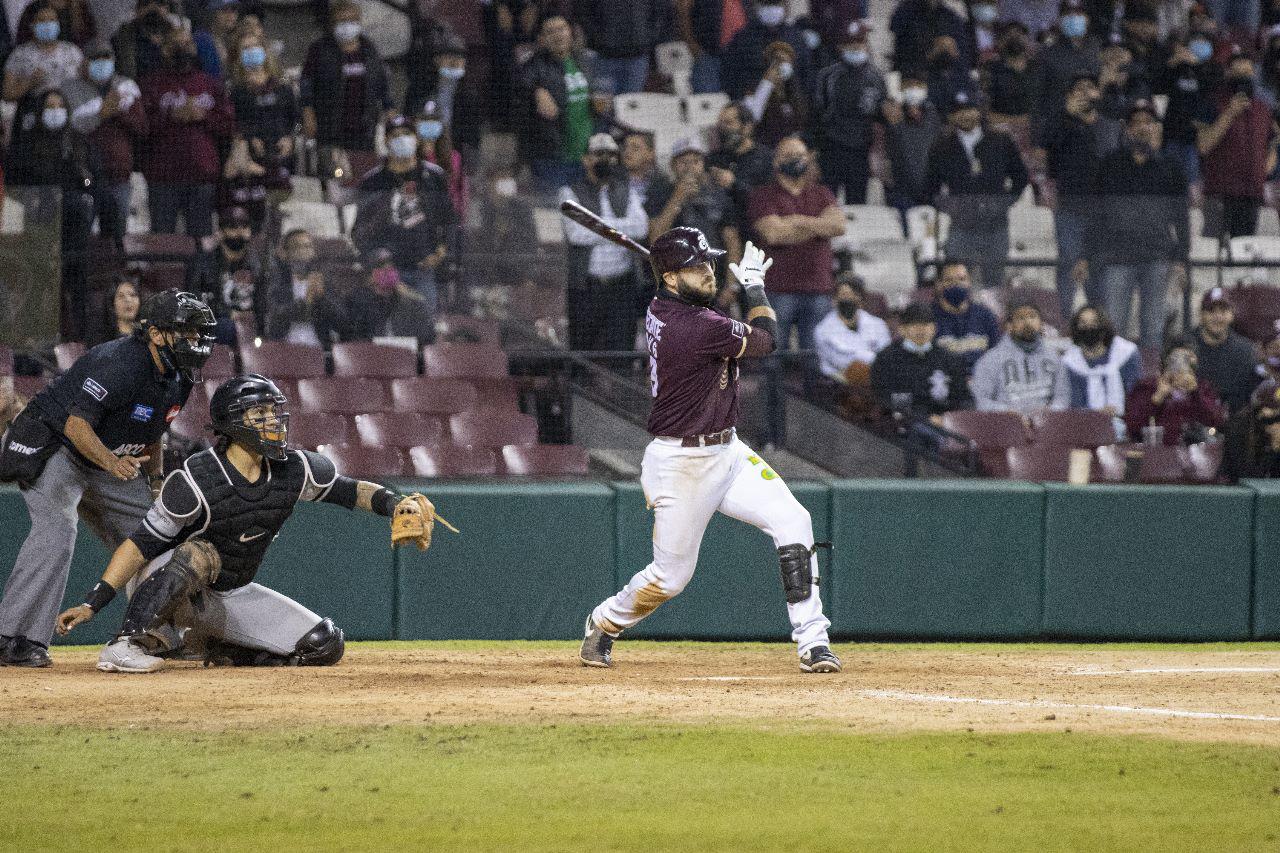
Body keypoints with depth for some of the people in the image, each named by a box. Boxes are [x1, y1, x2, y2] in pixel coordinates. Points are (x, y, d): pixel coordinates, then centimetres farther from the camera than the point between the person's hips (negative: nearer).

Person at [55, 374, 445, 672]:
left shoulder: (293, 471, -9)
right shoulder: (195, 481, -25)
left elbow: (345, 489, 4)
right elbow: (142, 545, -23)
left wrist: (393, 503, -17)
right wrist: (92, 604, -29)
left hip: (232, 596, 6)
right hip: (163, 584, -6)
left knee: (324, 645, -6)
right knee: (199, 553, -40)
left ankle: (217, 646, 10)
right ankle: (127, 644, -38)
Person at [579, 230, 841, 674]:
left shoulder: (660, 310, 0)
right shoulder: (697, 328, -27)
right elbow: (765, 338, -11)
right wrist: (753, 282, 2)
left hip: (726, 451, 9)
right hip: (682, 465, -9)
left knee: (792, 522, -9)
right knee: (670, 576, 6)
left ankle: (812, 641, -10)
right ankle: (604, 623, 36)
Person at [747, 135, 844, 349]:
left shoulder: (821, 194, 17)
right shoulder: (764, 196, 4)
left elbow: (838, 225, 0)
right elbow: (773, 233, -11)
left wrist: (799, 221, -8)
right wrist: (818, 227, -2)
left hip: (818, 289, 3)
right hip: (780, 289, -3)